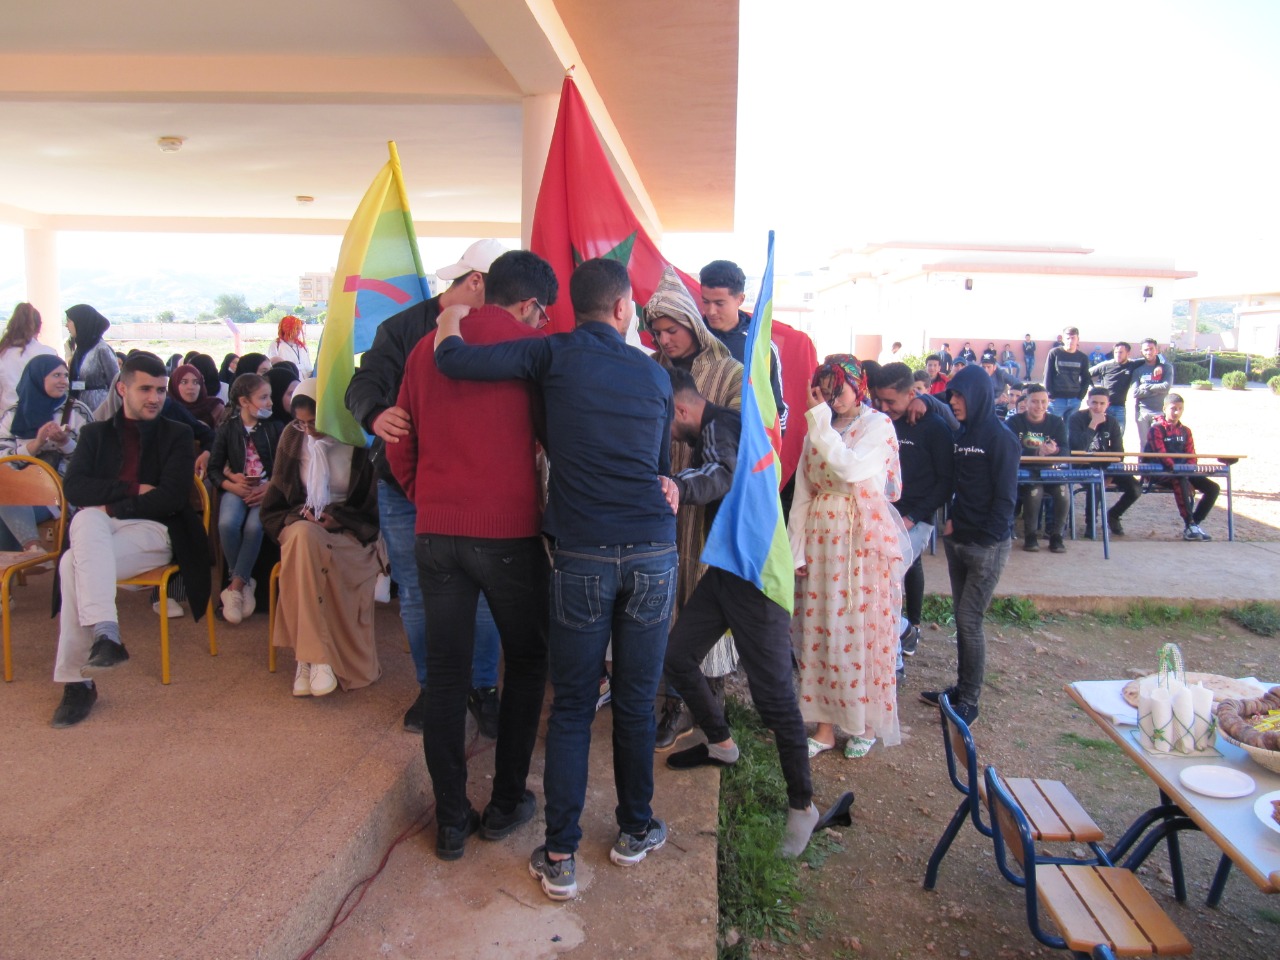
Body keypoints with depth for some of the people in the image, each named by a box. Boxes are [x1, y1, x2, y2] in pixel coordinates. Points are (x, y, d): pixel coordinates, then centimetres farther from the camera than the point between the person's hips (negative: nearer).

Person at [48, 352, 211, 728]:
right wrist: (132, 490, -8)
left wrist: (112, 506, -7)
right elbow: (73, 487, 3)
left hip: (153, 531, -2)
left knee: (74, 564, -29)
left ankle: (76, 680, -29)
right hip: (98, 530, 2)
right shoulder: (96, 433, 21)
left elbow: (172, 498, -2)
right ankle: (105, 632, -46)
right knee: (86, 518, -35)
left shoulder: (176, 435, 13)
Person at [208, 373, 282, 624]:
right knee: (227, 524, -30)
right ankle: (244, 582, -10)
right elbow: (214, 468, 8)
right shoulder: (227, 429, 9)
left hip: (267, 489, -1)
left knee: (254, 526, -32)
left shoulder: (275, 428, 6)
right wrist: (232, 484, -11)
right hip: (237, 489, 1)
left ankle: (235, 587, -21)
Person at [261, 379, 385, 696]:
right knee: (304, 537, -36)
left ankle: (308, 657, -28)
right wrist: (298, 516, -6)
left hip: (351, 534, -2)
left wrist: (339, 519, -15)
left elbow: (374, 507, 0)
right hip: (303, 527, 2)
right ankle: (315, 656, -36)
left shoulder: (359, 443, -5)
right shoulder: (292, 438, 5)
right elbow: (277, 498, 14)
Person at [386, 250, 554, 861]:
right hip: (509, 533, -3)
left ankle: (451, 820, 18)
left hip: (437, 530, 4)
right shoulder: (529, 347, -4)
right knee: (526, 664, 15)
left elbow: (399, 449, 13)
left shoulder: (427, 348, 9)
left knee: (445, 674, 10)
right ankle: (506, 803, 22)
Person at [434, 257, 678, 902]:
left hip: (582, 555, -2)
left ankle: (560, 856, 14)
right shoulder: (655, 374, 11)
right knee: (636, 700, 15)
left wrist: (450, 316, 14)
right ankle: (635, 831, 31)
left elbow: (452, 360, -5)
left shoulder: (555, 354, 0)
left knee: (572, 707, 8)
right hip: (653, 551, 3)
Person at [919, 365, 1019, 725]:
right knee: (962, 618, 13)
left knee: (969, 620, -4)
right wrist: (952, 522, 3)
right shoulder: (960, 434, 10)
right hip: (958, 540, 7)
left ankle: (970, 701, 6)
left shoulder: (1000, 438, -11)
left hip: (987, 545, -7)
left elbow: (1005, 497, -11)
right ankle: (962, 687, 25)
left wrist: (983, 536, -12)